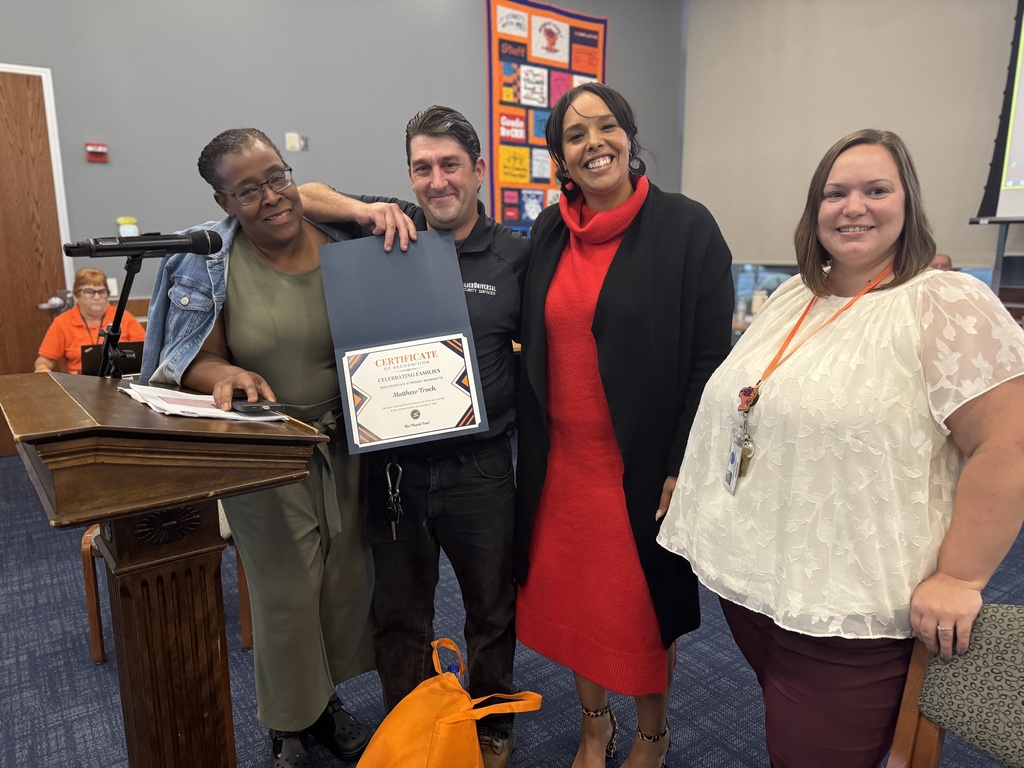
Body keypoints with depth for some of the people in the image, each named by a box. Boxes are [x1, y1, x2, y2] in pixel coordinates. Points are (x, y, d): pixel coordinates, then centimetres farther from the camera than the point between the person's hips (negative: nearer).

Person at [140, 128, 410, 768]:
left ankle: (328, 702, 42)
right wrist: (231, 376, -29)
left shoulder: (343, 242, -3)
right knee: (285, 593, 9)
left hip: (347, 445, 3)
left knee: (349, 581, 14)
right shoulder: (210, 262, -8)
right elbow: (195, 362, -8)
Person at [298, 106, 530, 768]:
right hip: (394, 463, 1)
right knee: (399, 614, 19)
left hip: (480, 468, 0)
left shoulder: (515, 253, -2)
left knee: (492, 608, 19)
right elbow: (301, 195, 5)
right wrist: (366, 211, -12)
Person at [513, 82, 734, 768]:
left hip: (641, 463, -4)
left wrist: (682, 468, -13)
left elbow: (711, 361, -10)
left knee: (642, 607, 12)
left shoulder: (687, 227, -8)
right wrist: (531, 447, 8)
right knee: (570, 601, 16)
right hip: (560, 459, 5)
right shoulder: (549, 230, 7)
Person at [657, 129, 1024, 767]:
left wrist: (959, 580, -16)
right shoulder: (791, 298, 9)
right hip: (750, 581, 7)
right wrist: (693, 487, 18)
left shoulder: (950, 305, -13)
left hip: (849, 613, -6)